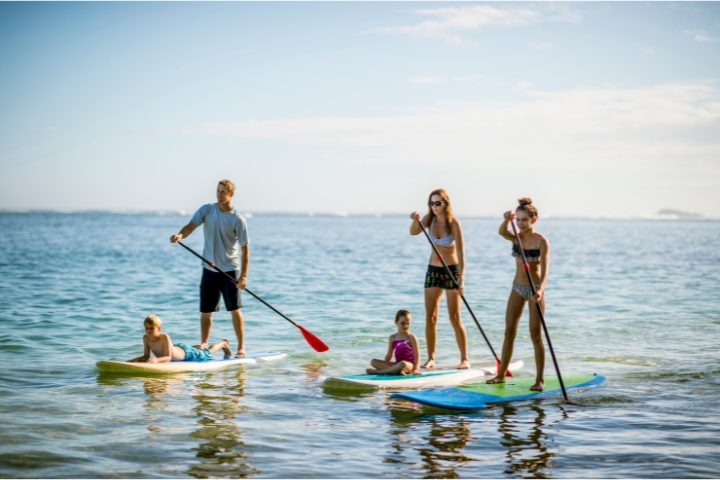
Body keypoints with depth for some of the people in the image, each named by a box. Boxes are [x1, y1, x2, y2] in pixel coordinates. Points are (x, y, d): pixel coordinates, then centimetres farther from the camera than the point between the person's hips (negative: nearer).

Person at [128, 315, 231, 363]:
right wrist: (137, 359, -44)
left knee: (208, 353, 23)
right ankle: (201, 346, 69)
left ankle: (223, 344, 49)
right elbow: (146, 356, -22)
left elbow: (168, 357, -46)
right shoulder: (145, 338, -27)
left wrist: (156, 360, -65)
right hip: (176, 348, 5)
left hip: (185, 353, -5)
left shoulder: (164, 337, -43)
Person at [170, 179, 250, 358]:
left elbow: (245, 248, -10)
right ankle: (204, 345, 18)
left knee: (234, 309, -1)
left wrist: (244, 275, -16)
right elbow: (191, 225, -11)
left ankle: (241, 347, 9)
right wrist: (180, 235, -34)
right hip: (209, 269, 3)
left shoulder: (238, 220, -10)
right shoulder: (206, 210, 0)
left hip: (230, 269, -3)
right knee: (205, 310, 7)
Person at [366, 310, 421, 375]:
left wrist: (415, 369, -14)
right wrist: (384, 365, 1)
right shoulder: (392, 338, 11)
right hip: (397, 364, 5)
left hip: (409, 365, -5)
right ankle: (397, 370, -29)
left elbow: (417, 354, -4)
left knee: (403, 364, -42)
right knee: (374, 361, -9)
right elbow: (389, 355, 14)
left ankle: (379, 371, -28)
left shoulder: (411, 337, -2)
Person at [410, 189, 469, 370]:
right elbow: (413, 232, -16)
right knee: (430, 317, 3)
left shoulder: (454, 224, -17)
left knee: (454, 318, -4)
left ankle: (464, 359, 3)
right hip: (433, 270, 5)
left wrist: (461, 280, -28)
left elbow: (461, 253, -21)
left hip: (451, 270, -5)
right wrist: (415, 221, -37)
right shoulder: (429, 219, -1)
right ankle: (430, 358, 9)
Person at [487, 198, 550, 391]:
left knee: (536, 335, -2)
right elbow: (502, 232, -21)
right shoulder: (516, 237, 2)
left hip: (534, 289, -5)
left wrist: (540, 290, -40)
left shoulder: (541, 241, -13)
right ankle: (501, 374, 19)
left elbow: (545, 268, -24)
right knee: (509, 332, 9)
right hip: (517, 287, 5)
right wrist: (506, 220, -43)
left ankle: (540, 379, 4)